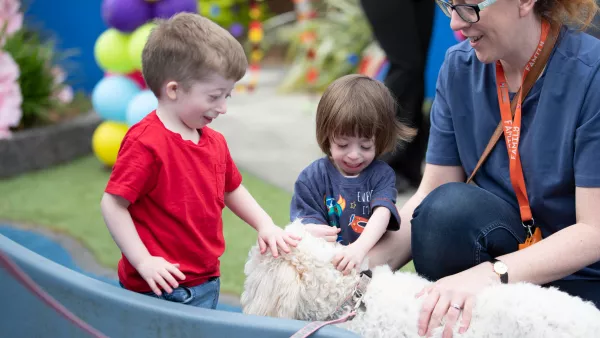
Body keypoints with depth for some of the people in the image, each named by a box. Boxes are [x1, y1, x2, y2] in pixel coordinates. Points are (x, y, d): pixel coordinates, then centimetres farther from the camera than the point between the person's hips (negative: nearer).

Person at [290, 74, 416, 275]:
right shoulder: (312, 177, 5)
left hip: (371, 261, 3)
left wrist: (359, 248, -33)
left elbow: (382, 214, -12)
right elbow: (303, 223, -1)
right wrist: (312, 232, -28)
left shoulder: (381, 175, 6)